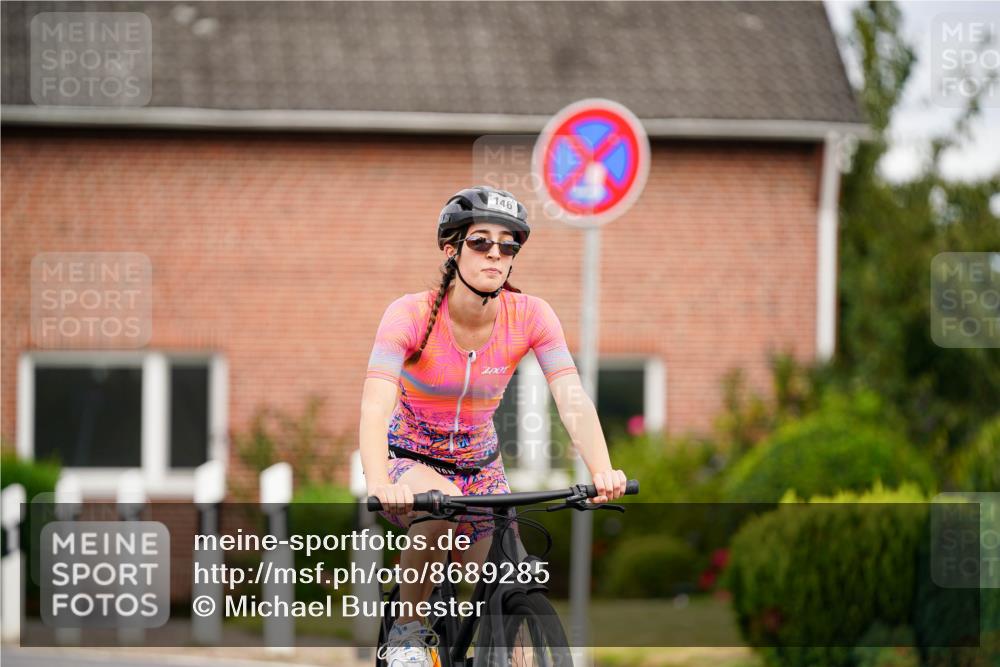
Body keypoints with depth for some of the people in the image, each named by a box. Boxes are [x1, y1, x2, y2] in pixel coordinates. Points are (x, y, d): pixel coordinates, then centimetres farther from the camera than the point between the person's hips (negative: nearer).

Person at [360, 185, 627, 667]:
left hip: (480, 465, 3)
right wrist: (379, 485, -55)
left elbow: (573, 400, -25)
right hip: (409, 461, -3)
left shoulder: (530, 316, -15)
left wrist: (602, 472, -44)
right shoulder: (412, 314, -24)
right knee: (442, 506, -36)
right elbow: (375, 404, -37)